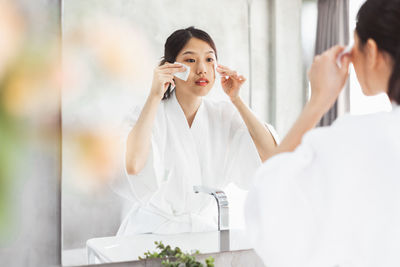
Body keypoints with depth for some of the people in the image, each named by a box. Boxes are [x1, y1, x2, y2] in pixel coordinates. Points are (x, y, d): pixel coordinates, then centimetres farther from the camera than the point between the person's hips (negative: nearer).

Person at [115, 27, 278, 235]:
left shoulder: (224, 116, 6)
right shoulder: (149, 114, -4)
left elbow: (271, 155, -6)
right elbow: (133, 166, -25)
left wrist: (236, 100, -5)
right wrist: (154, 95, -20)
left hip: (204, 231, 4)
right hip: (153, 232, -3)